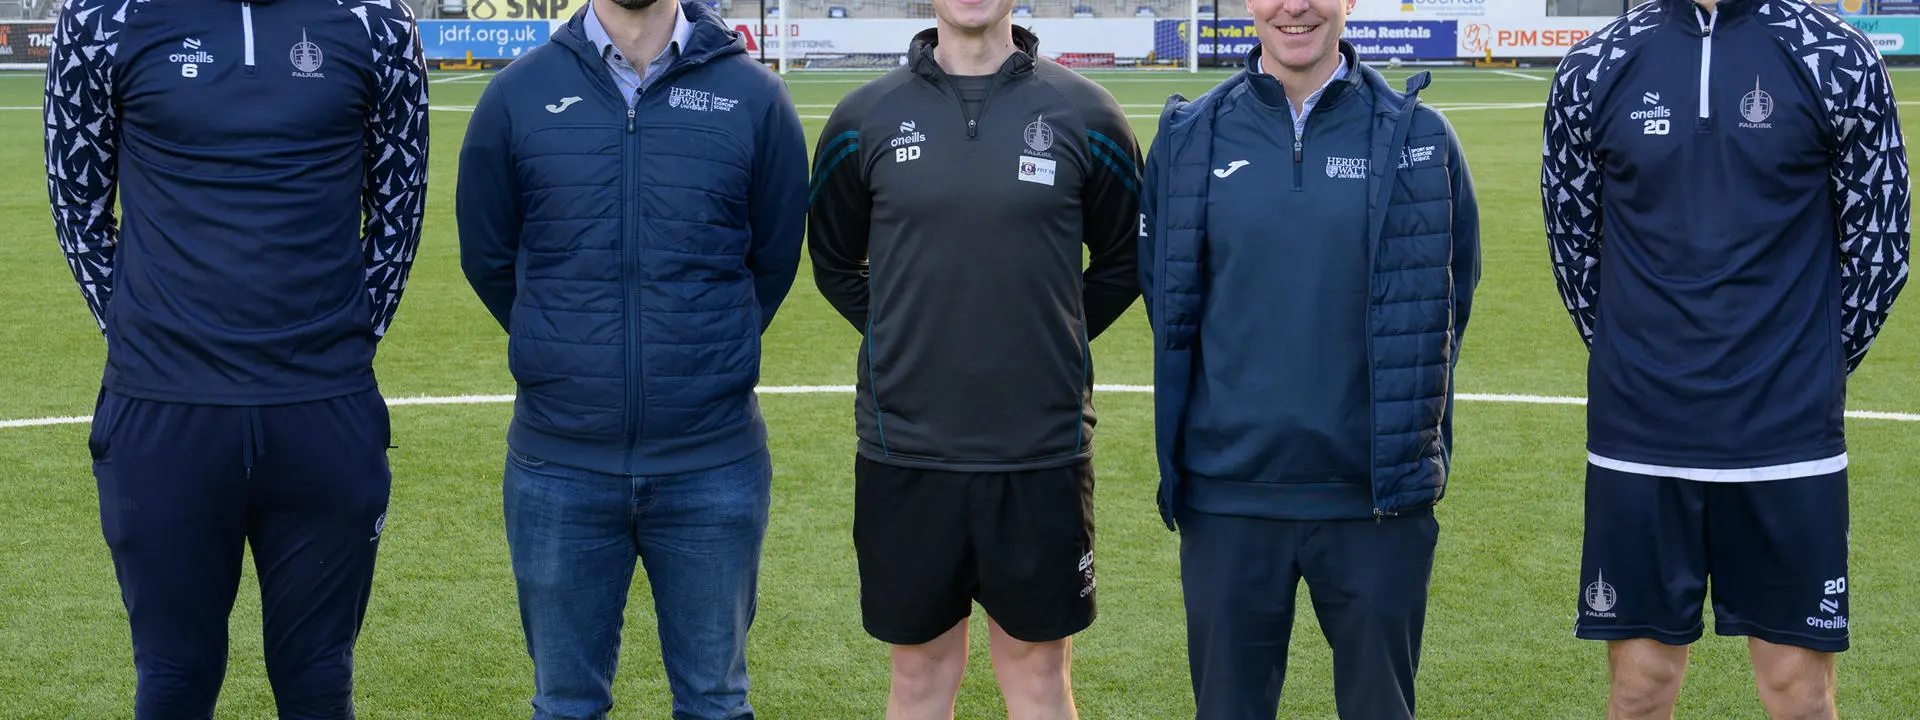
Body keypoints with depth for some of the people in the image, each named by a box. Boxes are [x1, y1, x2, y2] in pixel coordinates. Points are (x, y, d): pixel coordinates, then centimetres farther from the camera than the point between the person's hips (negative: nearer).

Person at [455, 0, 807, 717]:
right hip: (559, 467, 0)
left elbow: (775, 259, 8)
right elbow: (488, 259, 8)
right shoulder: (518, 94, 0)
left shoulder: (755, 97, -1)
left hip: (714, 466, 0)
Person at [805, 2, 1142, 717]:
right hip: (904, 449, 1)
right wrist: (912, 341, 8)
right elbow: (834, 262, 15)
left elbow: (1124, 260, 11)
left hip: (1043, 450, -1)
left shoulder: (1084, 115, -1)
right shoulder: (865, 119, 2)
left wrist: (1051, 340, 6)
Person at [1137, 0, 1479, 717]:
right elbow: (1164, 299, 11)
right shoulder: (1187, 139, 3)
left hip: (1378, 496, -1)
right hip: (1227, 494, 1)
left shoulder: (1418, 140, 1)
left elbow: (1448, 300, 7)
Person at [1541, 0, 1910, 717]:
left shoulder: (1839, 59, -2)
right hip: (1638, 439, 1)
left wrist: (1808, 372, 8)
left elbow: (1877, 243, 5)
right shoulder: (1592, 68, 2)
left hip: (1788, 443, -1)